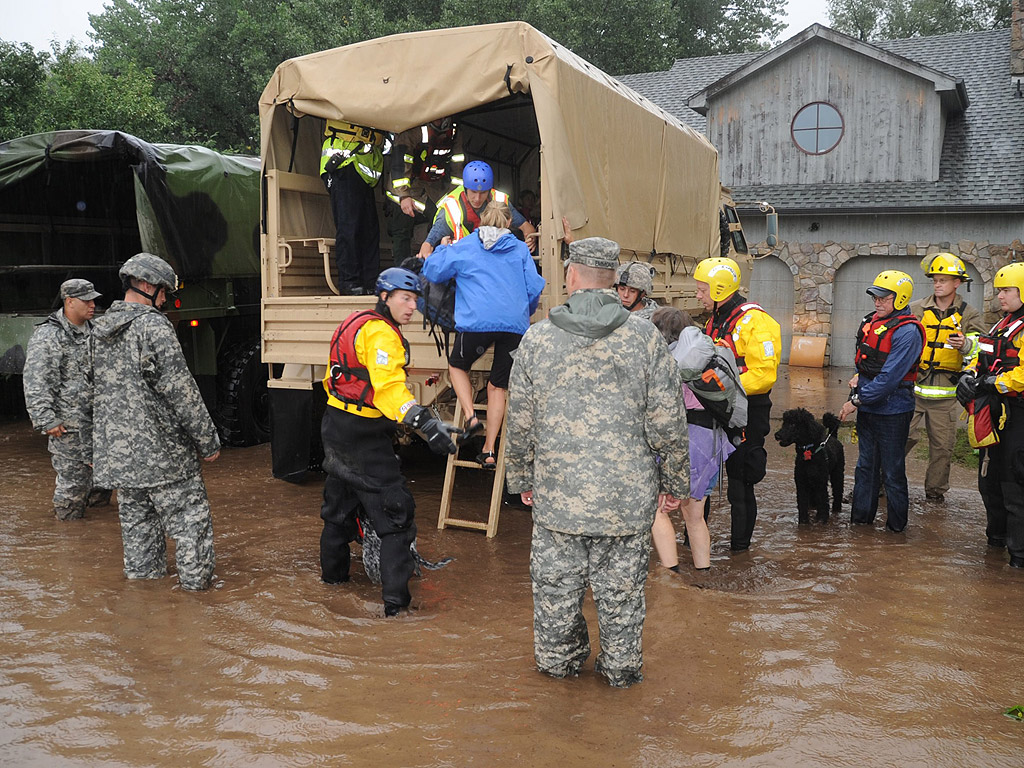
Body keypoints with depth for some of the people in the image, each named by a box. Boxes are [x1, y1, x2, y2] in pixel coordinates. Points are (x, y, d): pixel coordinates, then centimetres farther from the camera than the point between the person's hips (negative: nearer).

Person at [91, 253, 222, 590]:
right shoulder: (153, 326, -14)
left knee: (137, 523, 17)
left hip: (115, 452, 8)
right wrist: (208, 441, -10)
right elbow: (181, 390, -16)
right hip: (161, 452, -8)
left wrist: (98, 447, 26)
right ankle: (196, 582, 6)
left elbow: (100, 392, 18)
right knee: (190, 522, 2)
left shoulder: (99, 331, 11)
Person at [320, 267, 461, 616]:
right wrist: (427, 424, -44)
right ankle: (395, 599, -5)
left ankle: (332, 571, 43)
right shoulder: (381, 333, -20)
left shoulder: (358, 323, 12)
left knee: (340, 502, 25)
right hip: (363, 436, -10)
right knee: (395, 511, -5)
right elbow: (389, 387, -34)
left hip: (336, 426, 10)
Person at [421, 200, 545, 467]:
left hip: (477, 322, -2)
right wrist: (525, 315, 30)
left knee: (457, 366, 24)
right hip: (515, 325, 2)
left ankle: (470, 416, 2)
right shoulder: (520, 249, 16)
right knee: (498, 387, 11)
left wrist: (442, 249, 32)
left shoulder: (462, 247, 11)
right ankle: (489, 450, 11)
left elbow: (431, 271, 14)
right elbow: (535, 288, 12)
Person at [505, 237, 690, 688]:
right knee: (621, 587, 13)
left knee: (556, 583, 16)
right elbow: (668, 423, -4)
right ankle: (621, 666, 27)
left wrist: (522, 479, 16)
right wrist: (674, 481, 9)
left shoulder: (538, 338, -3)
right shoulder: (644, 337, -6)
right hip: (628, 495, 0)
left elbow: (519, 423, 3)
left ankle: (557, 659, 32)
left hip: (557, 491, 1)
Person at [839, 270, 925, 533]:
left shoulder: (907, 332, -18)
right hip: (868, 408, 8)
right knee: (866, 465, 16)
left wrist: (857, 400, -20)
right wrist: (859, 378, 4)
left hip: (892, 411, -8)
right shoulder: (873, 322, 7)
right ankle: (861, 516, 27)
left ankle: (897, 524, 18)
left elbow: (889, 377, -23)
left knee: (892, 471, 4)